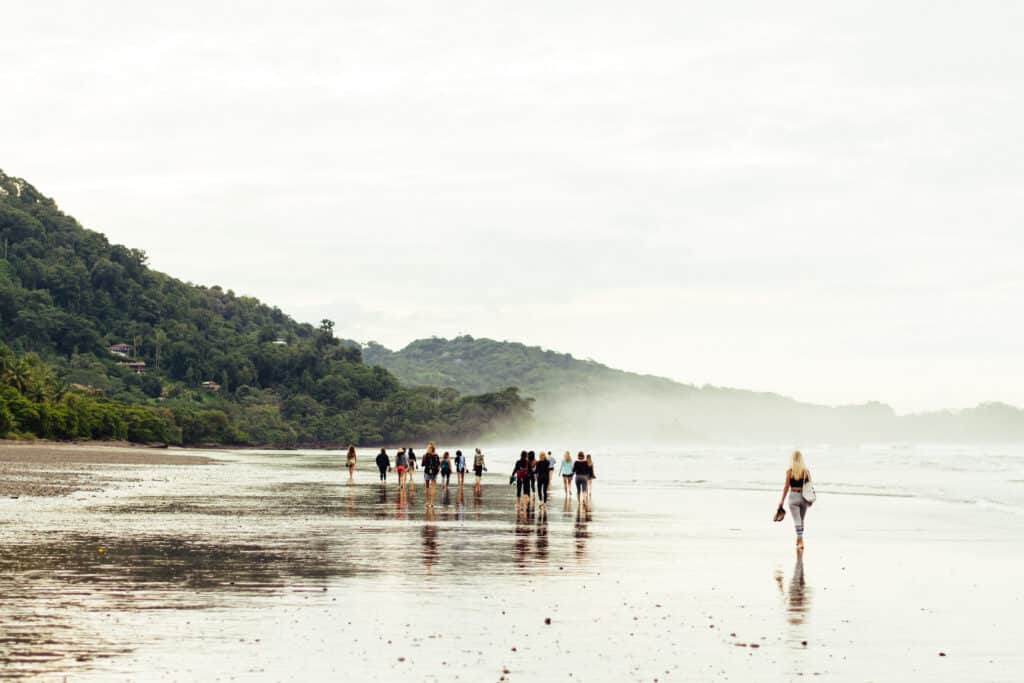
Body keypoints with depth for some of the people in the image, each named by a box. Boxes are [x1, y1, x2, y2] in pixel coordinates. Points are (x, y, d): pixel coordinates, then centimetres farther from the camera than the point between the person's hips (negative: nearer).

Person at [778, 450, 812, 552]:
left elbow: (786, 486, -6)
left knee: (797, 520, -4)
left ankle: (801, 541, -16)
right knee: (801, 520, 17)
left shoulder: (790, 471, -8)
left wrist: (782, 500, 2)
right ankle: (798, 540, 29)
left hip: (793, 496, -3)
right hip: (804, 497, 3)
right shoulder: (806, 471, -1)